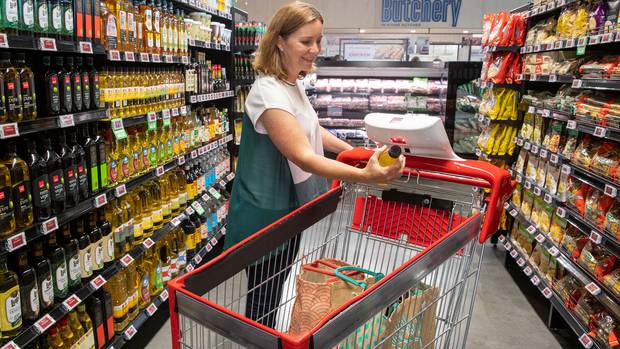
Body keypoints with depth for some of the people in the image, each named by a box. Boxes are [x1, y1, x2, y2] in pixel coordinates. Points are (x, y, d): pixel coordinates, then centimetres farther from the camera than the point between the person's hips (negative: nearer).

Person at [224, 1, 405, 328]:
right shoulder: (269, 92, -25)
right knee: (263, 297, 9)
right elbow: (303, 156, -32)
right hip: (266, 214, -9)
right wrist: (365, 175, -41)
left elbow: (311, 130, 19)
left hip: (290, 205, 9)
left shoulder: (294, 83, 6)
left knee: (278, 287, 25)